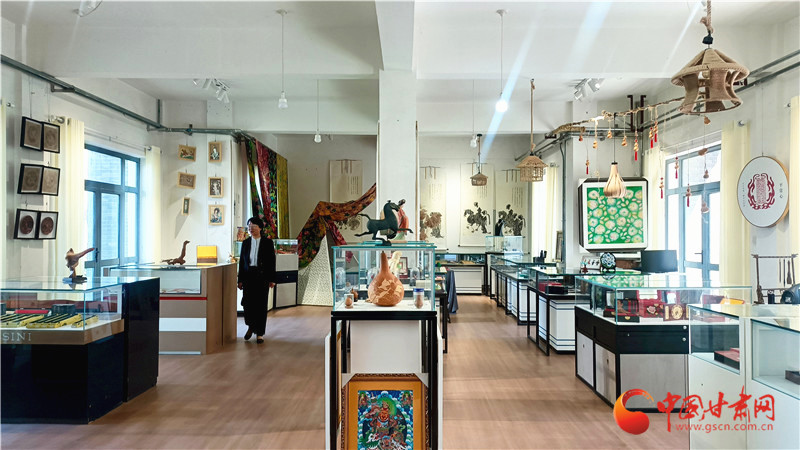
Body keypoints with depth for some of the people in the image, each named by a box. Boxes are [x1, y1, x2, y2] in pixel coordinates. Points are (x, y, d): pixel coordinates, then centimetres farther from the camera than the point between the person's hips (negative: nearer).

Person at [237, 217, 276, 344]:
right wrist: (240, 280, 6)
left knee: (261, 305, 0)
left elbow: (272, 261, 0)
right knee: (247, 302, -4)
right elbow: (241, 261, 10)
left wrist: (272, 279, -4)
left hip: (262, 276, -2)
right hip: (248, 276, 2)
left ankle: (259, 333, 9)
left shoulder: (268, 242, 1)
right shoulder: (245, 242, 9)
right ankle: (250, 326, 23)